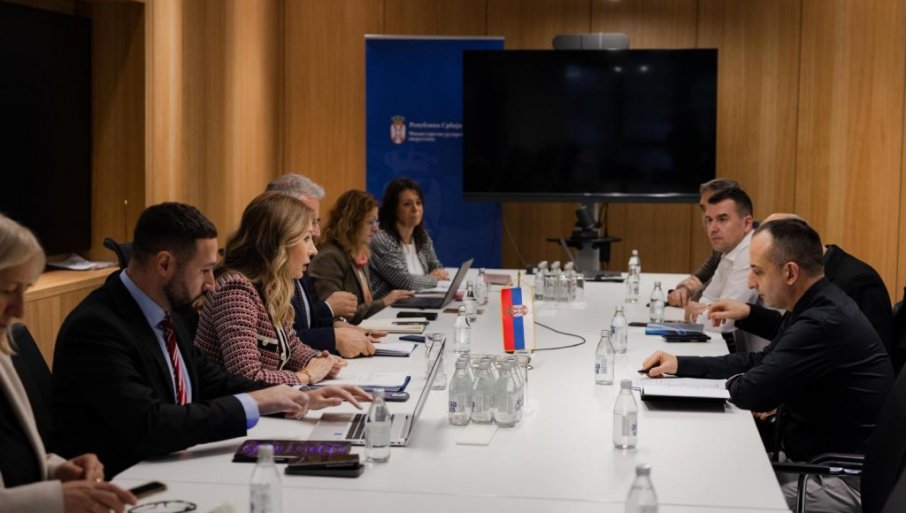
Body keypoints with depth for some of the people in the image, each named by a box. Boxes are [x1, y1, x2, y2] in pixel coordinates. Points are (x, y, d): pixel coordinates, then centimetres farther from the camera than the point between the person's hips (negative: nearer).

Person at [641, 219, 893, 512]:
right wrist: (680, 365, 9)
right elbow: (760, 363, 16)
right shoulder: (818, 308, 7)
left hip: (844, 480, -9)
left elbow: (754, 393, -24)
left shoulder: (825, 323, -25)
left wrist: (732, 382, 0)